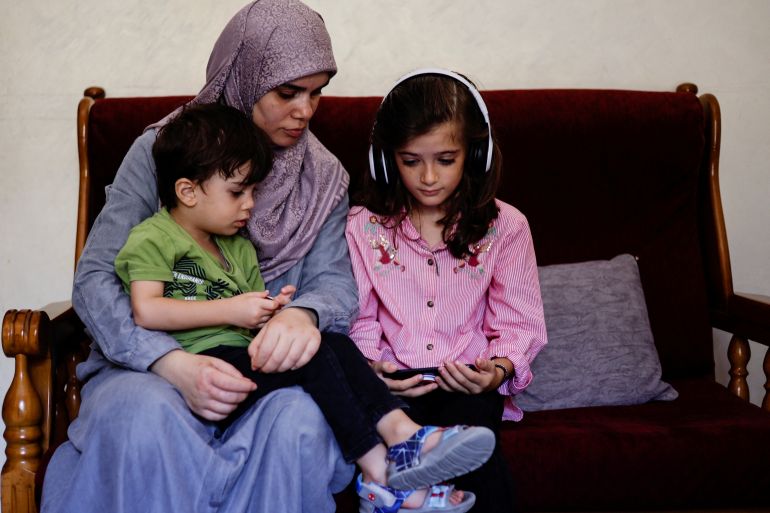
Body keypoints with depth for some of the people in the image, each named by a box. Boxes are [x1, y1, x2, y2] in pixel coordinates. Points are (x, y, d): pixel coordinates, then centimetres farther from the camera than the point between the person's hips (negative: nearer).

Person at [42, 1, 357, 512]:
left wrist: (305, 314, -28)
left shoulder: (325, 177, 9)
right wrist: (174, 364, -26)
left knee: (298, 417, -33)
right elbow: (94, 279, -7)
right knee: (145, 411, -36)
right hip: (150, 366, -1)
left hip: (262, 370, 2)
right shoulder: (161, 150, -1)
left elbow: (336, 279, 0)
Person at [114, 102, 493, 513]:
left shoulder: (239, 249, 26)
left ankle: (403, 433, -29)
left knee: (338, 345, -15)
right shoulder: (152, 239, 1)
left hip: (244, 356, 8)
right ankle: (378, 470, -25)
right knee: (314, 354, -26)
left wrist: (271, 312, 1)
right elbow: (146, 312, -15)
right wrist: (230, 310, -13)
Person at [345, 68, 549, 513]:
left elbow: (517, 323, 5)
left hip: (470, 386, 0)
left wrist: (498, 370, -15)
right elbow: (361, 320, 8)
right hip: (395, 387, 0)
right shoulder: (364, 227, 8)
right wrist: (372, 367, -12)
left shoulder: (505, 226, 6)